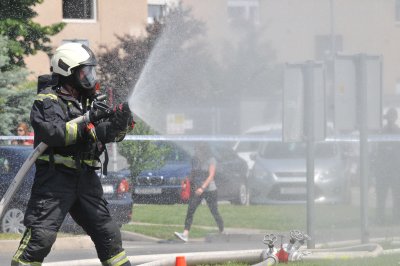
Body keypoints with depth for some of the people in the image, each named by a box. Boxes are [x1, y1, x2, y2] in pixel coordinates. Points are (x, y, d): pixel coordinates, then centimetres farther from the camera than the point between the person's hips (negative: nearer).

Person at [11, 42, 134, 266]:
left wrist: (121, 123, -10)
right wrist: (88, 123, -25)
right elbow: (53, 132, -22)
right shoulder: (48, 100, -5)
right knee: (41, 234, -14)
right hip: (55, 176, -7)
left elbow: (112, 135, 13)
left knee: (108, 233, 13)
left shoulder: (90, 100, 17)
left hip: (86, 178, 7)